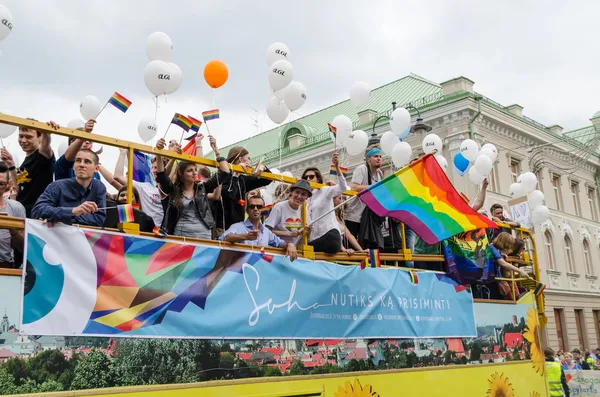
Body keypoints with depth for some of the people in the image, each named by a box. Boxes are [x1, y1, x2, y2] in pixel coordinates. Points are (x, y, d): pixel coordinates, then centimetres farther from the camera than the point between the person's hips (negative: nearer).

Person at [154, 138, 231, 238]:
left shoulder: (202, 188, 8)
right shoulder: (173, 190, 5)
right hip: (180, 236, -1)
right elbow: (161, 175, -9)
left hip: (203, 235, 1)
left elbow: (225, 174, 3)